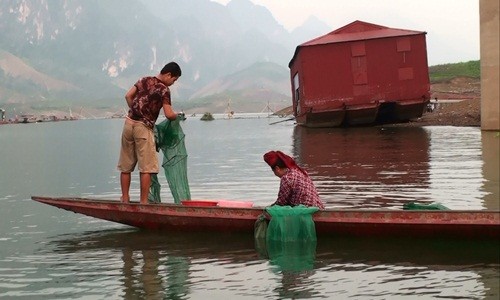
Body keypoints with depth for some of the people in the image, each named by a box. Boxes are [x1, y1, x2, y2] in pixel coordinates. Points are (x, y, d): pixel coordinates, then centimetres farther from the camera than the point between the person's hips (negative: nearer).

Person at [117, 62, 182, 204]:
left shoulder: (144, 80, 12)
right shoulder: (163, 89, -8)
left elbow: (128, 96, 12)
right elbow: (169, 115, -13)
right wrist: (177, 115, 8)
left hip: (129, 122, 7)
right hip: (143, 127, -7)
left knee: (126, 166, 11)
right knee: (146, 167, -1)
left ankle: (125, 199, 16)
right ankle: (143, 202, -1)